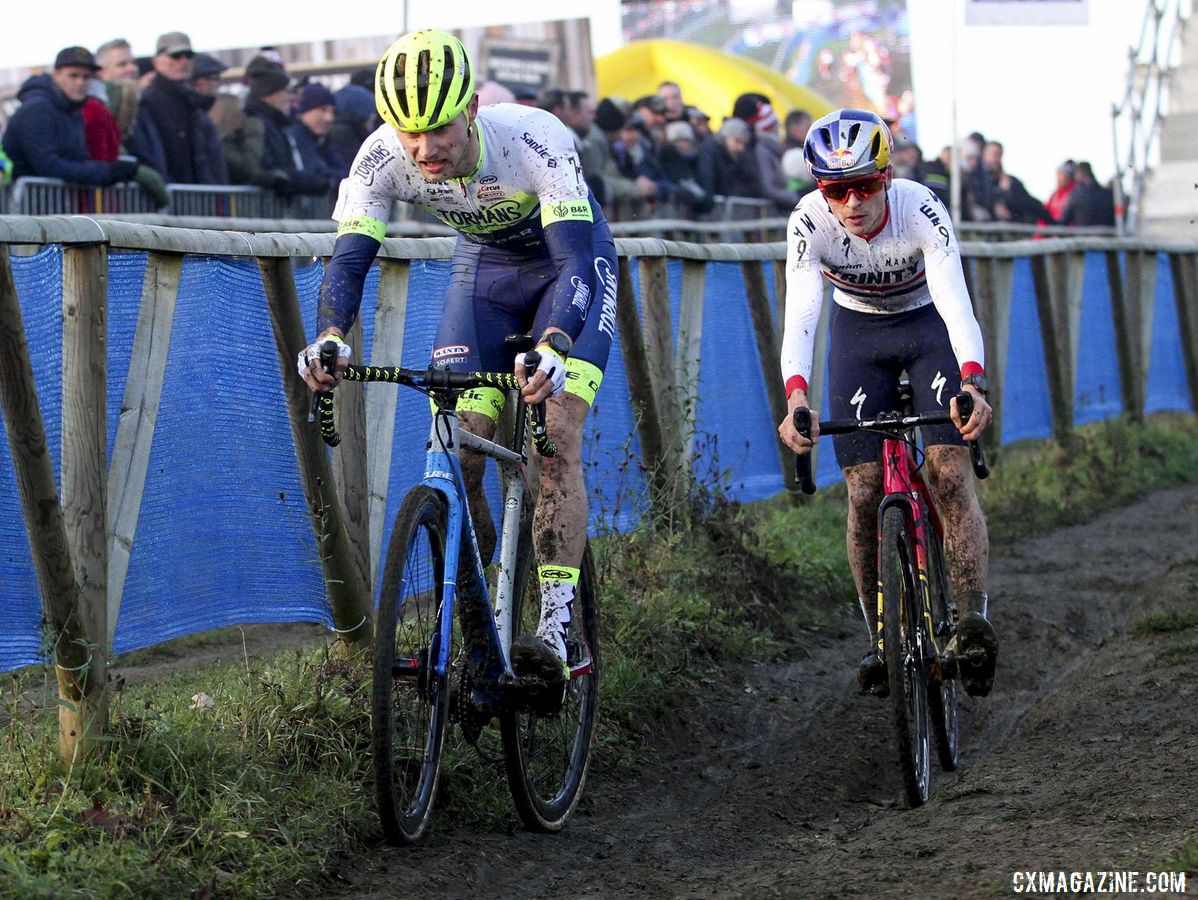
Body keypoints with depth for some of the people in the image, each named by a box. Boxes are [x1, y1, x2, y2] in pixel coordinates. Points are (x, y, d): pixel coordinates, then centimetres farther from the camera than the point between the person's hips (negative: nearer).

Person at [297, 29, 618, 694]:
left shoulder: (535, 140, -37)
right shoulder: (382, 158, -27)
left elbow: (575, 259, -43)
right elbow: (349, 257, -30)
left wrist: (551, 349, -61)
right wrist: (329, 337, -51)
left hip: (570, 259, -4)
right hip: (485, 262, 4)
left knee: (557, 440, -20)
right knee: (460, 454, -8)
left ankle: (554, 627, -21)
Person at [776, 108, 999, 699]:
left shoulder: (921, 208, -31)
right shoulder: (809, 222, -28)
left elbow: (955, 302, -41)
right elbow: (800, 314, -37)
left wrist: (973, 383, -59)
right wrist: (796, 396, -55)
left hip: (928, 326, -1)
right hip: (858, 335, 1)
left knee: (950, 473, -19)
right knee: (864, 490, -7)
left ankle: (973, 618, -19)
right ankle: (880, 638, 6)